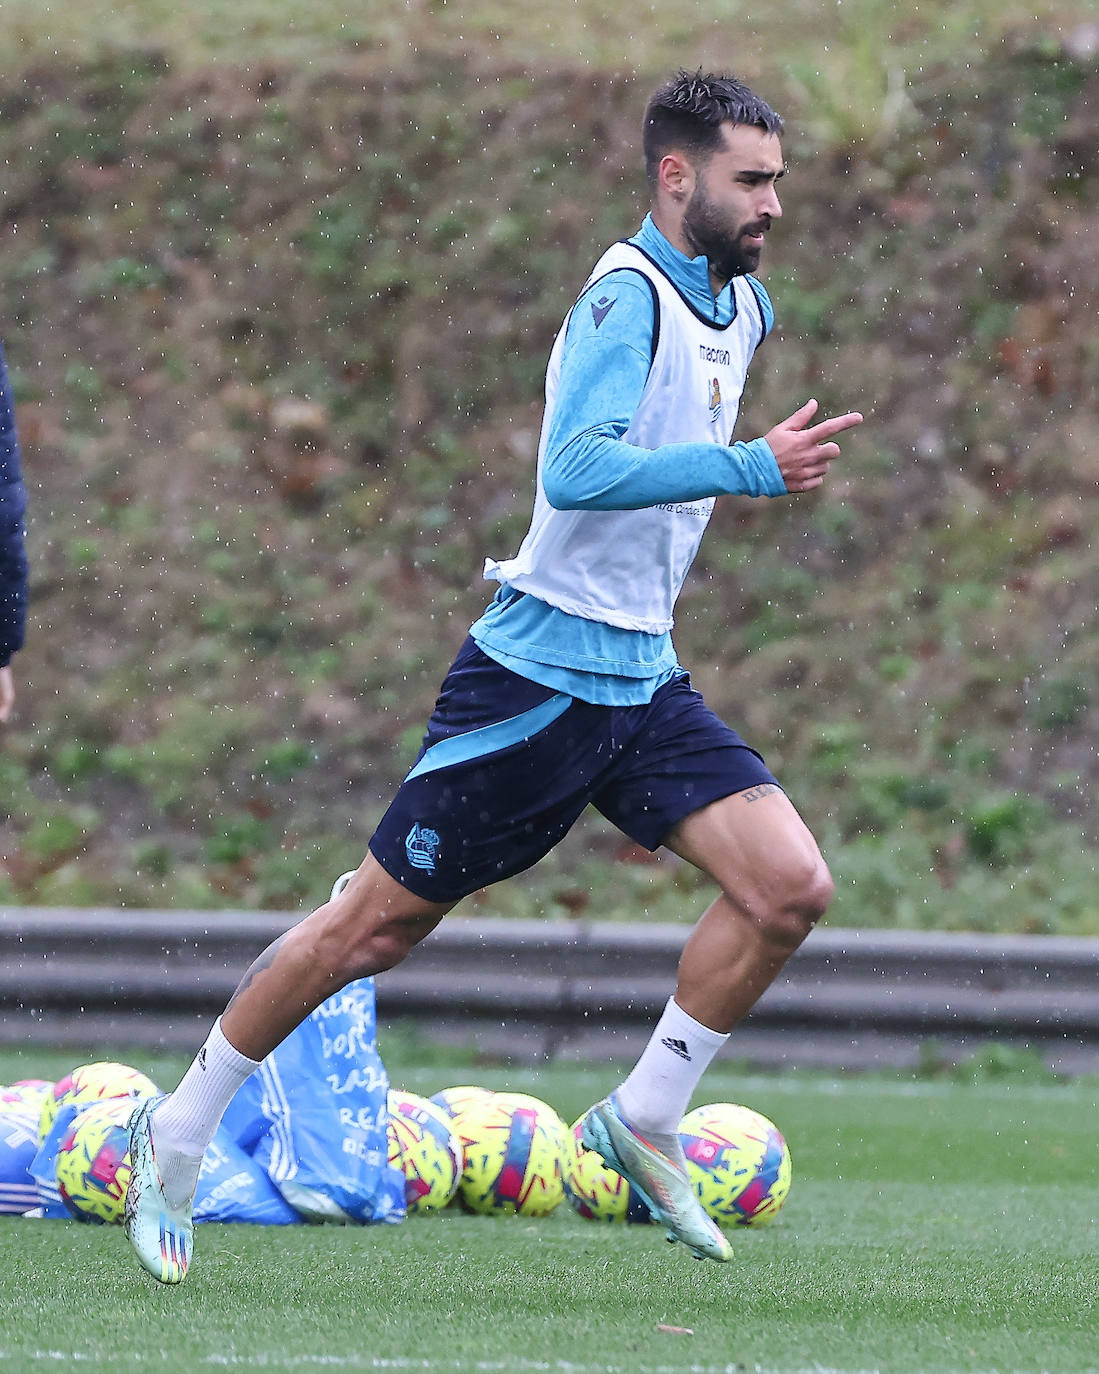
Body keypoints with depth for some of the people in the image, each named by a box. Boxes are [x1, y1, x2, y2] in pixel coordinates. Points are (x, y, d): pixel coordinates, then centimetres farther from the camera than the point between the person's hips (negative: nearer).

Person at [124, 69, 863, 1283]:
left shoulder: (740, 307, 11)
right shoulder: (625, 298, -17)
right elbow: (577, 470, -33)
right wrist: (750, 468, -33)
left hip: (642, 683, 8)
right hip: (541, 673, -8)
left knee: (788, 887, -10)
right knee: (376, 926, 0)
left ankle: (643, 1122, 5)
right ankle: (176, 1136, 16)